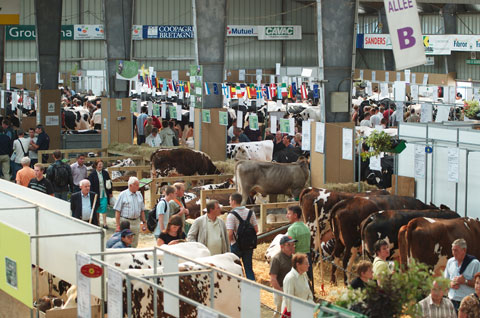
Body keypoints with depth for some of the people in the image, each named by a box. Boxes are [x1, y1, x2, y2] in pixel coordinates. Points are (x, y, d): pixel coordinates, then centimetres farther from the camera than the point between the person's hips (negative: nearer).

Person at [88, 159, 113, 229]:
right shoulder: (92, 174, -7)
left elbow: (109, 183, 10)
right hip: (96, 194, -1)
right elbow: (90, 185, -7)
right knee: (97, 209, 10)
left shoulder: (105, 173, 3)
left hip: (104, 194, 2)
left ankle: (104, 223, -7)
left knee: (104, 208, -6)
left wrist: (110, 192, 10)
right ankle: (97, 222, 24)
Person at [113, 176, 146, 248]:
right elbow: (117, 211, -7)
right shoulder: (123, 195, -5)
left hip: (136, 222, 5)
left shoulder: (139, 195, 10)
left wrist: (144, 222, 11)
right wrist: (118, 225, -11)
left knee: (134, 244, 7)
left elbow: (142, 210, 17)